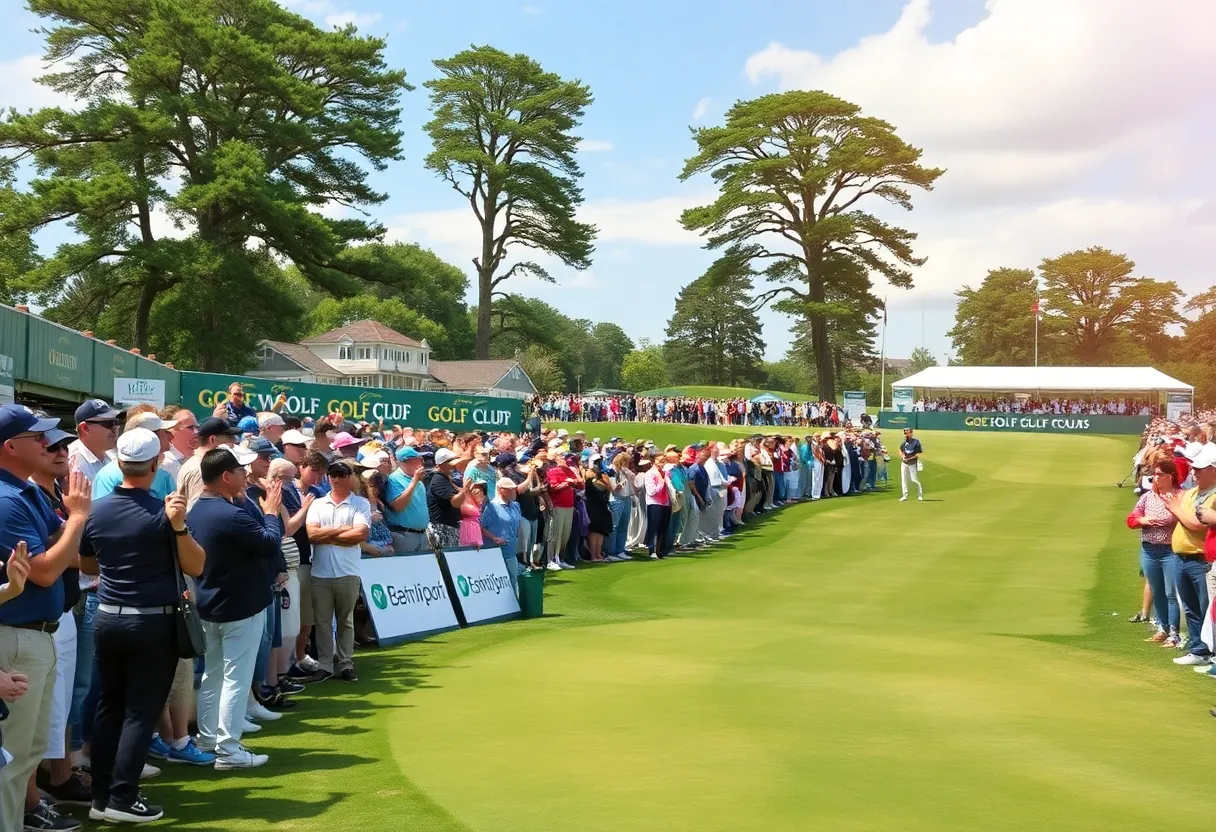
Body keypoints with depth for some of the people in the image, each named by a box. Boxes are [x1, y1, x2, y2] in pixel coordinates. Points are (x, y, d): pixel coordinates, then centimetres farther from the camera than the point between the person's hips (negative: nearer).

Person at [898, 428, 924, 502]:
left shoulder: (916, 442, -13)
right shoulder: (904, 442, 4)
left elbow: (919, 453, -13)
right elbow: (900, 450, 20)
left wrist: (910, 458, -18)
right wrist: (902, 456, -1)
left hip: (913, 463, -5)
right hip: (904, 463, 5)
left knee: (914, 479, -2)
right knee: (903, 479, 3)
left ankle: (920, 494, 17)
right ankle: (905, 496, 9)